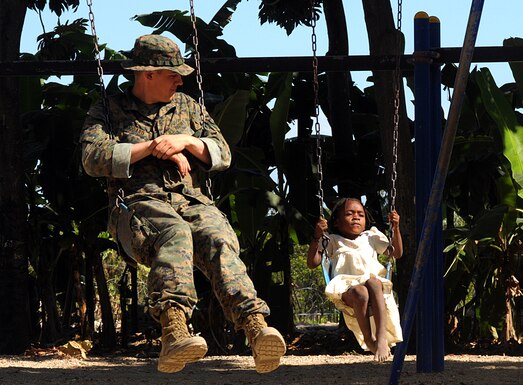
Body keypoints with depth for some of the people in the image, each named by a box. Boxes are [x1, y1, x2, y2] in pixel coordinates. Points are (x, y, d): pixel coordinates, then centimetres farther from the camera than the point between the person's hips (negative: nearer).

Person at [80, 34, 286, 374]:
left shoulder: (188, 107, 28)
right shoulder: (108, 111, 17)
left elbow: (223, 155, 20)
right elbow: (93, 158, -1)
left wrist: (186, 141, 1)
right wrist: (153, 147, -3)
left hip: (192, 201, 3)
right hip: (139, 203, -3)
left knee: (220, 240, -32)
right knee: (175, 233, -40)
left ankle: (257, 329, -55)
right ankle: (175, 331, -61)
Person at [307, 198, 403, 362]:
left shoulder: (371, 238, 32)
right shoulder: (332, 241, 25)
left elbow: (396, 253, 32)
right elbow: (312, 263, 16)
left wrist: (396, 229, 19)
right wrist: (317, 237, 4)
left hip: (374, 279, 2)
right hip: (346, 286, -2)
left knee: (373, 283, -39)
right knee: (360, 292, -40)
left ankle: (381, 336, -47)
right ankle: (368, 339, -31)